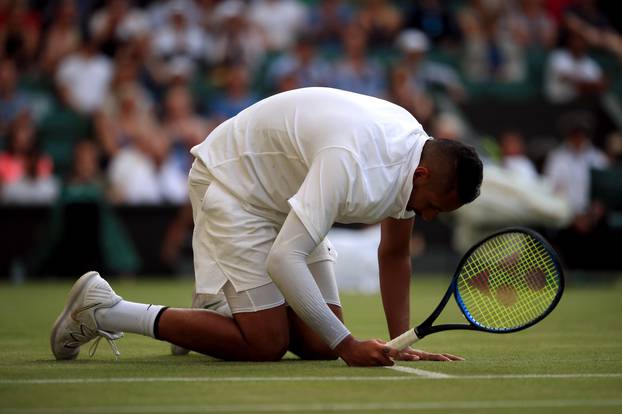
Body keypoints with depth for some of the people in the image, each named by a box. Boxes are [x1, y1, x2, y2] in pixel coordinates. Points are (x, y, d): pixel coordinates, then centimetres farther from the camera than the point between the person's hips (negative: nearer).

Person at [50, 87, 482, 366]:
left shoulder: (415, 148, -8)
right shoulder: (350, 163, -37)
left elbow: (394, 254, 5)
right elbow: (283, 260, -40)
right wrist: (347, 345, -38)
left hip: (283, 201, 9)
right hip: (231, 183, -9)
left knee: (318, 344, -3)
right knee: (265, 344, -16)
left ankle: (219, 308, 23)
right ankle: (103, 309, -8)